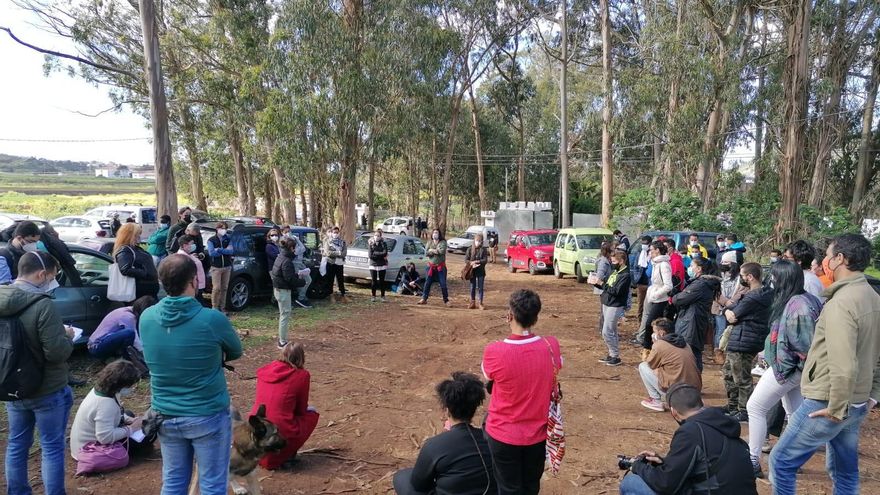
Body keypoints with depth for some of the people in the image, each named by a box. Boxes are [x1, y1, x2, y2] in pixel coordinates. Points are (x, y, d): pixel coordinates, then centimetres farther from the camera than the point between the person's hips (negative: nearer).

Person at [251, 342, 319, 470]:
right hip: (281, 435, -5)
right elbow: (301, 409, 6)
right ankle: (284, 456, 9)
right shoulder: (302, 375, -4)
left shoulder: (264, 370, 8)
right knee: (311, 413, 20)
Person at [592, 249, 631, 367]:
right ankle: (612, 354, 24)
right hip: (606, 305, 9)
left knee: (607, 332, -8)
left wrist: (601, 283, -22)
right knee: (612, 332, 15)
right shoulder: (614, 271, 11)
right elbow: (606, 287, 15)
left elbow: (616, 291, -23)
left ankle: (616, 357, 3)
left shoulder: (625, 275, -16)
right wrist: (596, 282, -1)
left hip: (615, 307, -9)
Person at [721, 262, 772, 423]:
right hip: (738, 342, 11)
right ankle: (732, 407, 33)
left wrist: (730, 312, 4)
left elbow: (733, 317, -17)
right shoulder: (762, 293, 14)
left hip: (742, 343, -11)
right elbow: (731, 310, 11)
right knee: (728, 373, 21)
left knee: (742, 380, 1)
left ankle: (745, 413, 12)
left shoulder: (753, 297, -22)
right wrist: (728, 311, -9)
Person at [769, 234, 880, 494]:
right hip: (857, 405, 9)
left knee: (781, 461, 3)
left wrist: (835, 409, -19)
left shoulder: (841, 302, -23)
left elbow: (844, 366, -28)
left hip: (828, 404, -9)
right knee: (844, 470, 20)